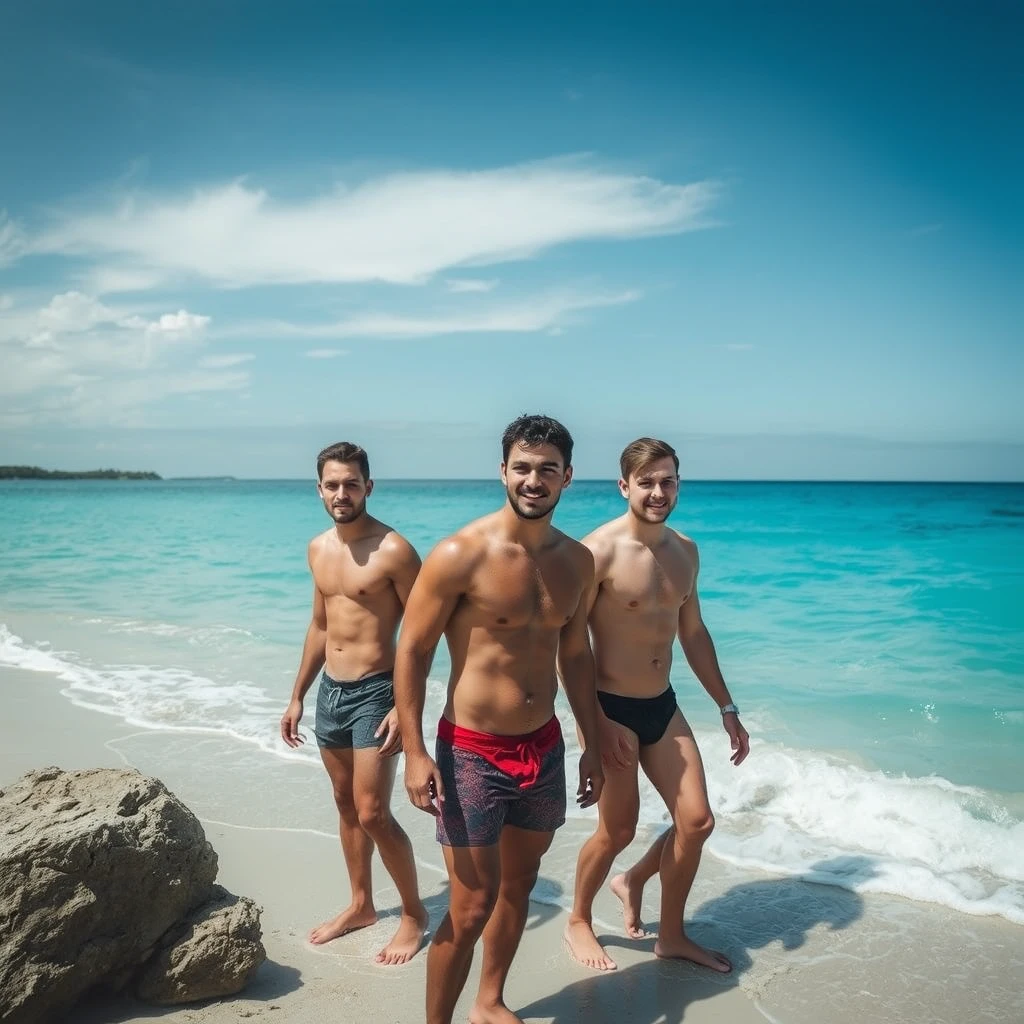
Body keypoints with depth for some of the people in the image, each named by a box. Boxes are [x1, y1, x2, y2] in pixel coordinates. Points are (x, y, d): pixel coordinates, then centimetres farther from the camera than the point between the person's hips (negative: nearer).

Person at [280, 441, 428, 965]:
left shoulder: (394, 550, -15)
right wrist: (297, 697, 17)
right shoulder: (318, 549, 7)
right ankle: (361, 904, 34)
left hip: (375, 692, -7)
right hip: (330, 691, 7)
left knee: (373, 814, -6)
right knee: (346, 805, 17)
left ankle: (414, 913, 14)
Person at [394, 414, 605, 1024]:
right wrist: (415, 752, -17)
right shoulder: (461, 556, -16)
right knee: (471, 907, -2)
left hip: (545, 749, 6)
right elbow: (412, 652, -12)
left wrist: (593, 744, 14)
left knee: (519, 887, 20)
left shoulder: (577, 561, 2)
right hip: (473, 753, -6)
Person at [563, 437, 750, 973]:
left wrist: (727, 708, 15)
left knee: (697, 821, 7)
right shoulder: (599, 551, -18)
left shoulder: (685, 551, 5)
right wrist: (598, 723, -21)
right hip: (612, 708, -6)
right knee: (618, 829, 5)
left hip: (662, 706, 7)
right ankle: (578, 921, 33)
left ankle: (671, 935, 31)